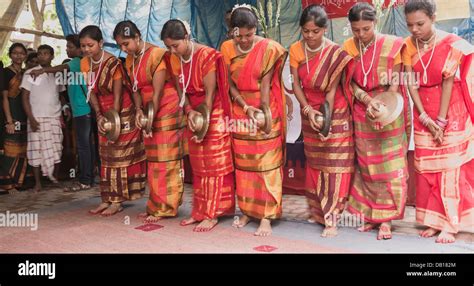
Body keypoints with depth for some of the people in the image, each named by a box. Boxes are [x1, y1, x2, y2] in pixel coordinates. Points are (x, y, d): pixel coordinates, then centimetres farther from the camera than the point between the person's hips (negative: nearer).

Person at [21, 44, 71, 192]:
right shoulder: (30, 73, 0)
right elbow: (25, 98, -3)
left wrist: (65, 107, 2)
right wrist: (31, 118, -11)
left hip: (55, 117, 3)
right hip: (37, 118, -3)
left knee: (56, 149, 3)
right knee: (36, 149, -1)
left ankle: (55, 177, 17)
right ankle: (37, 182, 6)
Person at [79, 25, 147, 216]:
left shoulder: (113, 64, -19)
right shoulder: (85, 64, 0)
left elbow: (117, 96, -18)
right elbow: (92, 92, 0)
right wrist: (99, 115, -14)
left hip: (121, 112, -7)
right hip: (104, 113, 7)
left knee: (120, 156, -2)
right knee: (106, 157, 9)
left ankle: (117, 201, 3)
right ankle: (107, 199, 15)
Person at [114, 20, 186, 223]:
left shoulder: (156, 55, -15)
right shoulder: (130, 60, 9)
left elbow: (158, 92, -17)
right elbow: (136, 89, 7)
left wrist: (151, 119, -17)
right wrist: (139, 111, -11)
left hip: (167, 111, -8)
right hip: (150, 112, 8)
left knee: (166, 161, -4)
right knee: (153, 160, 10)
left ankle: (165, 208, 2)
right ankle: (155, 205, 17)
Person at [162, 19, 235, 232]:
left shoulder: (206, 56, -20)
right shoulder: (175, 60, 0)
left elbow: (210, 94, -19)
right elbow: (181, 91, 1)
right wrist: (189, 112, -18)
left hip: (214, 115, -7)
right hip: (194, 115, 7)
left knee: (214, 165, -2)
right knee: (198, 166, 10)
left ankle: (212, 214, 3)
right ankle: (199, 211, 18)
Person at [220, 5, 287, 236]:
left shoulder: (269, 49, -11)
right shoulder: (227, 49, -1)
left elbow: (265, 85, -13)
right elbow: (229, 84, -1)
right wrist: (246, 108, -14)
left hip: (264, 109, -4)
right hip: (240, 110, 4)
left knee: (266, 163, -3)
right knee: (243, 163, 9)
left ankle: (266, 216, -1)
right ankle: (247, 211, 20)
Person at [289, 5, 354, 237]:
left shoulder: (335, 54, -17)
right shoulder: (296, 50, -6)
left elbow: (331, 90, -17)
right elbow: (296, 85, -6)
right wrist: (309, 111, -19)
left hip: (335, 112, -4)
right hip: (309, 112, 4)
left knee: (334, 164, -4)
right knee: (314, 162, 11)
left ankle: (331, 218, -2)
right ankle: (318, 211, 23)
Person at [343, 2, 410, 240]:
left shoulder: (392, 45, -8)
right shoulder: (347, 48, 0)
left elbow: (395, 83, -8)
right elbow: (351, 84, -1)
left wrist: (382, 109, -21)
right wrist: (369, 101, -18)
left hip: (389, 111, -3)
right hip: (362, 112, 3)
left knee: (389, 166, -3)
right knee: (366, 165, 7)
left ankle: (386, 219, 2)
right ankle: (371, 215, 16)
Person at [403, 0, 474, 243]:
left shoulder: (451, 44, -13)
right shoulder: (408, 46, -2)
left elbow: (448, 83, -14)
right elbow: (411, 84, -4)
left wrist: (441, 120, -15)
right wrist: (425, 117, -11)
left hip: (450, 111, -4)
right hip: (423, 113, 4)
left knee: (450, 167, -2)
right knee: (426, 167, 5)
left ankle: (450, 224, 4)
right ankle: (434, 220, 15)